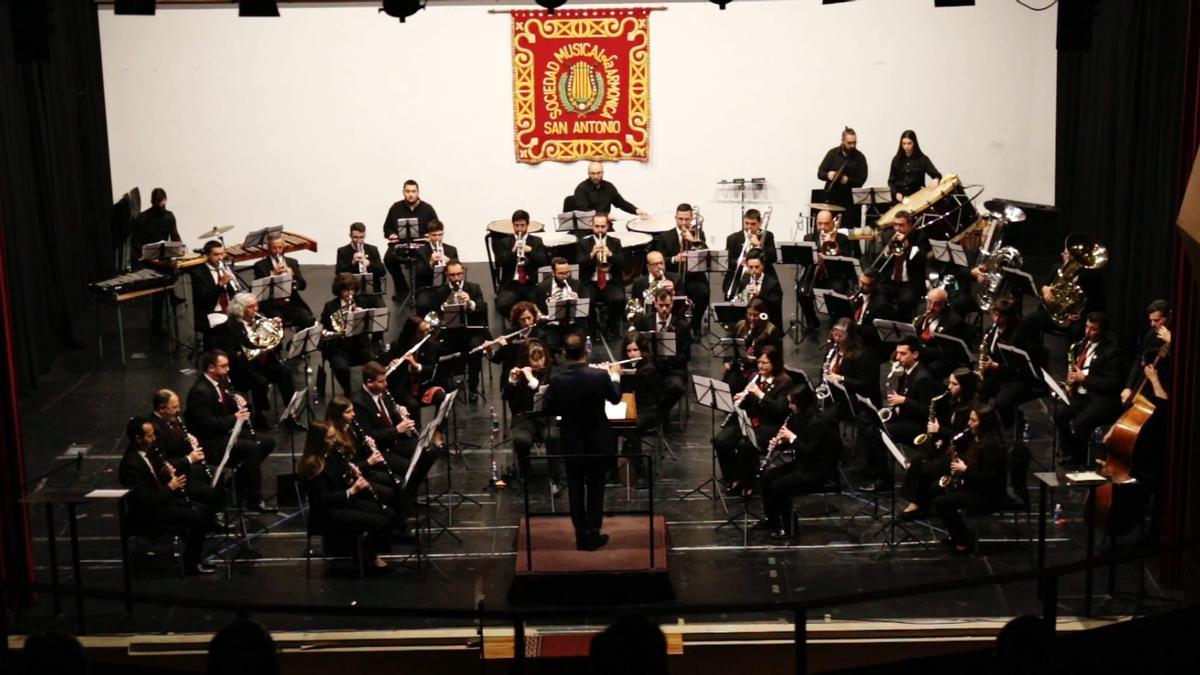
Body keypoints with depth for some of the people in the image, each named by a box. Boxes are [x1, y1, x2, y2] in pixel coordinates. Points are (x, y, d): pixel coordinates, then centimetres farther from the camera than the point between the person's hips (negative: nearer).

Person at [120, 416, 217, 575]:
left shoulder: (142, 452, 4)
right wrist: (170, 488, -17)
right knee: (197, 517, -17)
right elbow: (145, 499, -28)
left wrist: (168, 474, -1)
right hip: (146, 514, -10)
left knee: (202, 510, 6)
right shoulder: (131, 464, -26)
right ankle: (192, 563, -4)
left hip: (157, 501, 10)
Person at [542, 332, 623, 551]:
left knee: (575, 488, 13)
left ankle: (581, 536, 17)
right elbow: (615, 398, 0)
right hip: (598, 441, -1)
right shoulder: (600, 376, -19)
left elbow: (549, 410, -2)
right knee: (595, 487, 11)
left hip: (571, 441, 1)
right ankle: (593, 535, 14)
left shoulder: (556, 380, -16)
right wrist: (615, 376, 18)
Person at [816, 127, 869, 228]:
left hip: (850, 200, -1)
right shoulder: (833, 153, 3)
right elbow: (820, 173, 3)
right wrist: (828, 175, -19)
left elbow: (861, 180, -4)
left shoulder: (860, 158, 0)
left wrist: (848, 180, -22)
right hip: (831, 198, 1)